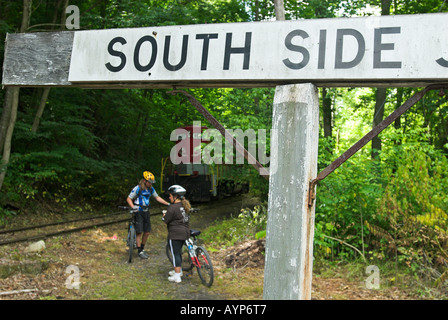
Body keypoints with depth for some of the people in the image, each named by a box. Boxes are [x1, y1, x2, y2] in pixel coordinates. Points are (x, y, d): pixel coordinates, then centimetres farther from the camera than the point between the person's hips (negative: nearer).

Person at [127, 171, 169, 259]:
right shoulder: (137, 188, -14)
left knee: (147, 232, 8)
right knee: (139, 232, -4)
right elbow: (129, 199, -11)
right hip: (138, 212, -6)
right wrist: (133, 207, -28)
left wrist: (168, 204, 4)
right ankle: (140, 252, 6)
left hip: (146, 212, 6)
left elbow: (157, 198, 12)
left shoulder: (151, 189, 3)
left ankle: (142, 249, 24)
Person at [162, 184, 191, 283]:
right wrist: (168, 214, 19)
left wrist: (164, 216, 7)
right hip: (185, 232, 9)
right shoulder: (185, 205, 7)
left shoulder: (173, 207, -19)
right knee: (178, 252, 23)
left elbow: (166, 220, -14)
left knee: (175, 254, -1)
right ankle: (179, 270, 37)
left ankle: (177, 276, 3)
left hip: (175, 234, -9)